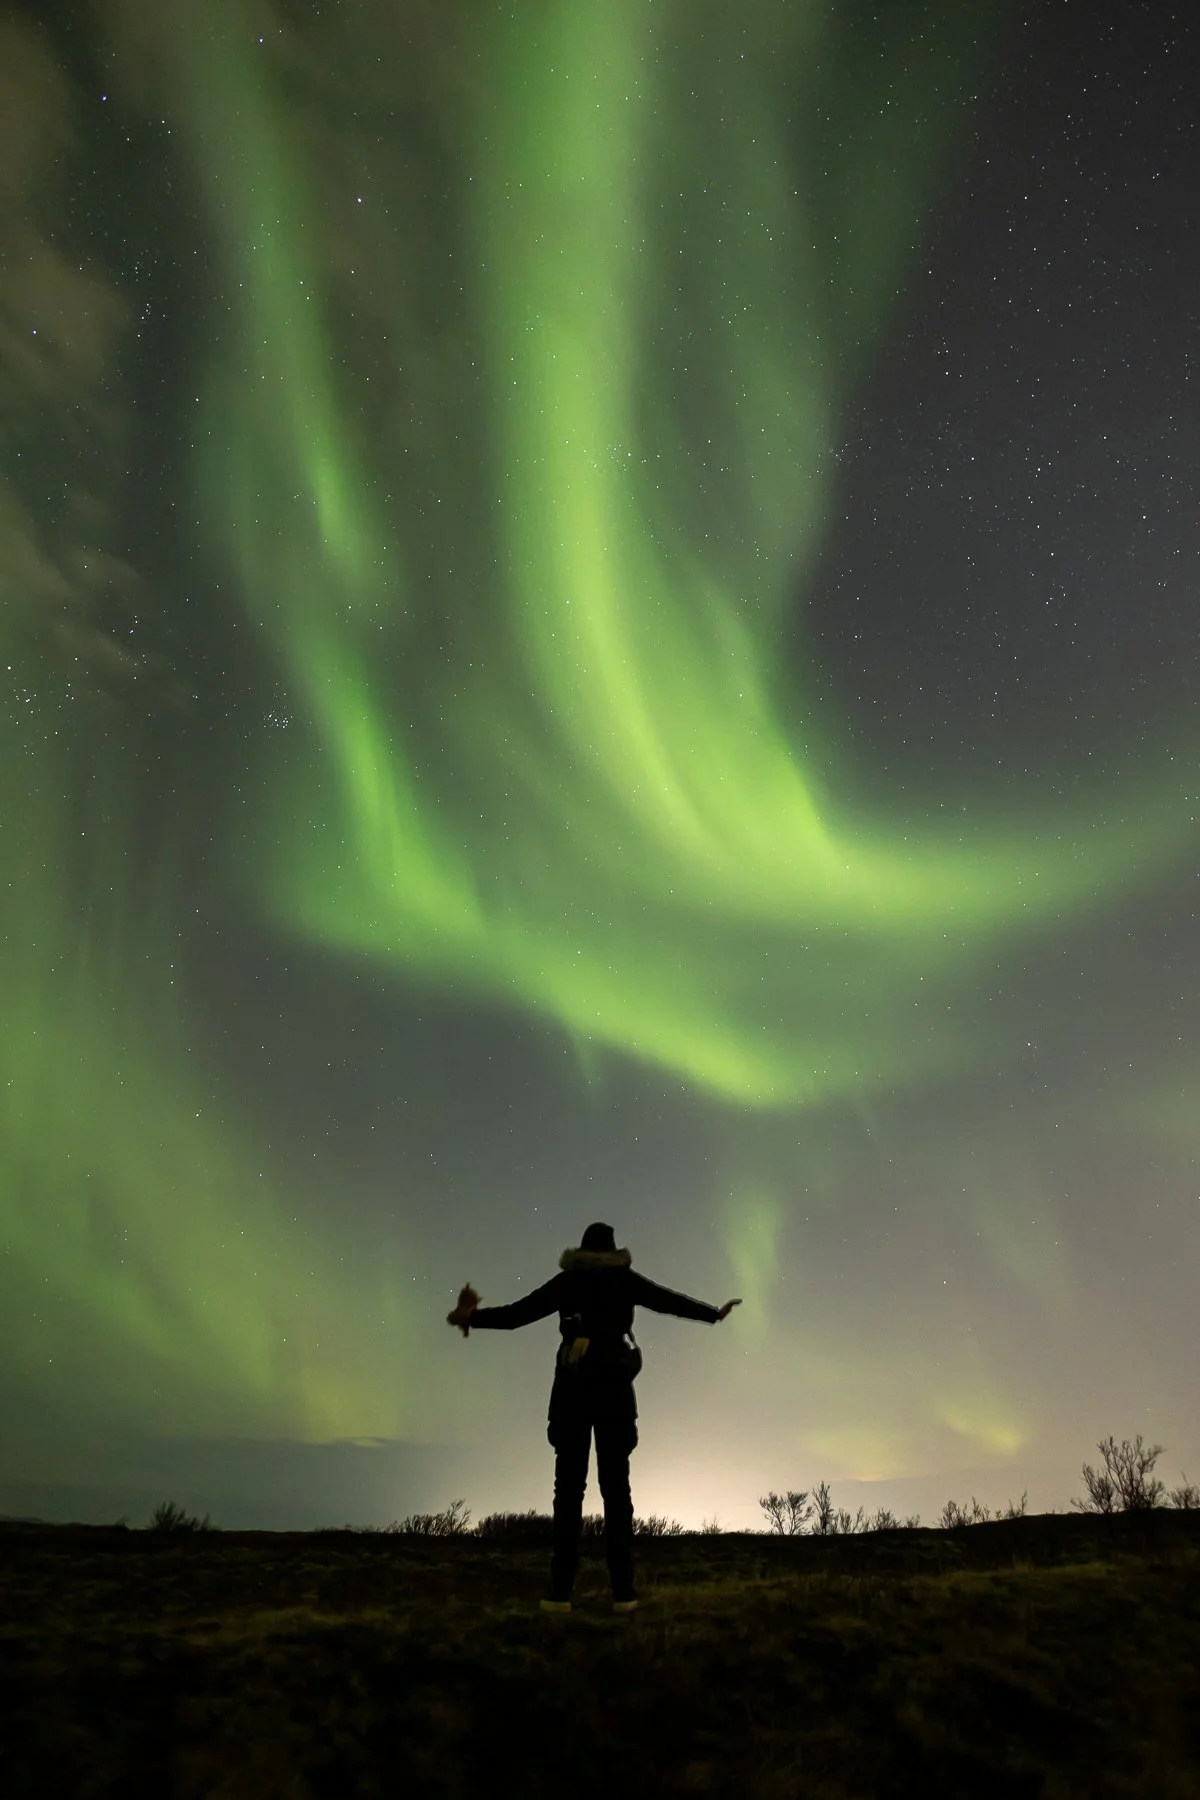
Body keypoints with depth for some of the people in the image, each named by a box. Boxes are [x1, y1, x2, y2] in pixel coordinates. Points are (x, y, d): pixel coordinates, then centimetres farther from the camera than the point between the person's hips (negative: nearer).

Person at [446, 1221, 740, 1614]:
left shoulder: (567, 1281, 8)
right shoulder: (625, 1280, 9)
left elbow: (517, 1313, 2)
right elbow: (672, 1301, 17)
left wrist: (472, 1317, 10)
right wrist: (714, 1314, 31)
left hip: (572, 1388, 0)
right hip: (614, 1388, 0)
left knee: (569, 1487, 2)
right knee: (616, 1487, 5)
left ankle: (561, 1591, -2)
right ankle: (623, 1591, 2)